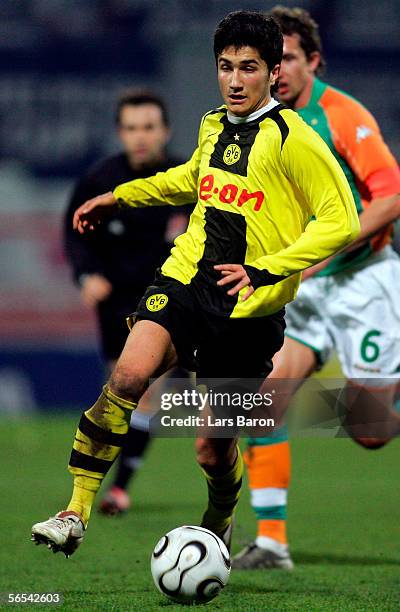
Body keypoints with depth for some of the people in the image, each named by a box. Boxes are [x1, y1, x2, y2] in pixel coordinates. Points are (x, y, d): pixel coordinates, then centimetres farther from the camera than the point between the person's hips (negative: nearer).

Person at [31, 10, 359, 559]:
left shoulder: (292, 139, -11)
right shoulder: (213, 127, 9)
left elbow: (342, 220, -15)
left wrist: (264, 270, -22)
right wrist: (120, 197, 29)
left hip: (249, 309, -4)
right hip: (187, 279, 4)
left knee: (214, 451, 6)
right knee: (130, 374, -26)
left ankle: (218, 525, 42)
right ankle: (76, 514, -22)